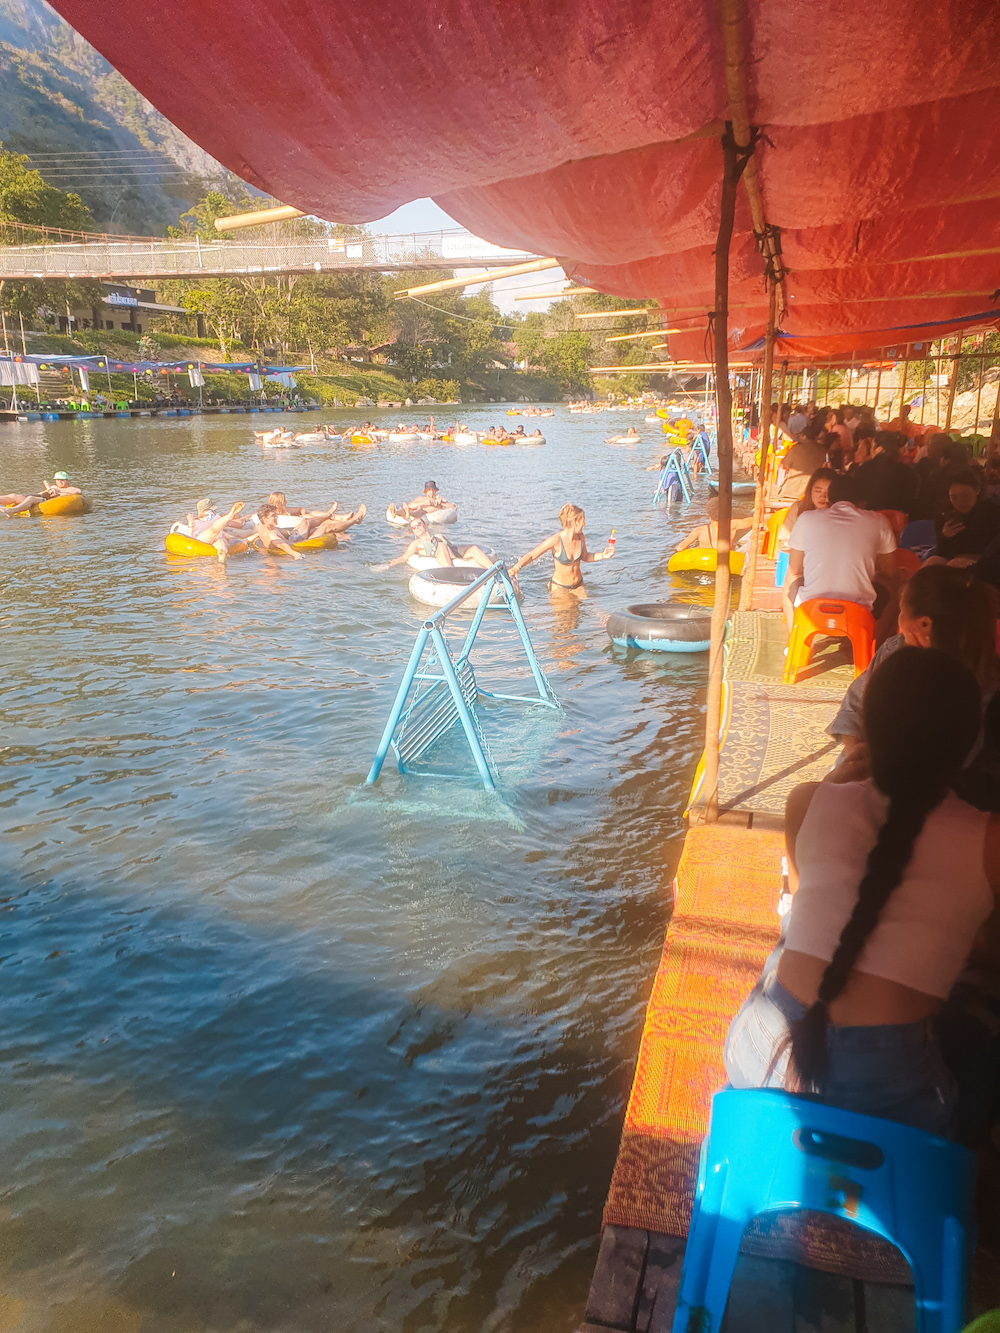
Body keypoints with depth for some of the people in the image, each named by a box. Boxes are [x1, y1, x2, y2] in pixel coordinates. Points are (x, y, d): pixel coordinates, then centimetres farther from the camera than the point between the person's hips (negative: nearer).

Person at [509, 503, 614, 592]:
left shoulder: (580, 537, -6)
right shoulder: (556, 540, -25)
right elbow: (531, 555, -20)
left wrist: (602, 555, -1)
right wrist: (516, 567, -36)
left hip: (578, 585, 5)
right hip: (559, 587, -5)